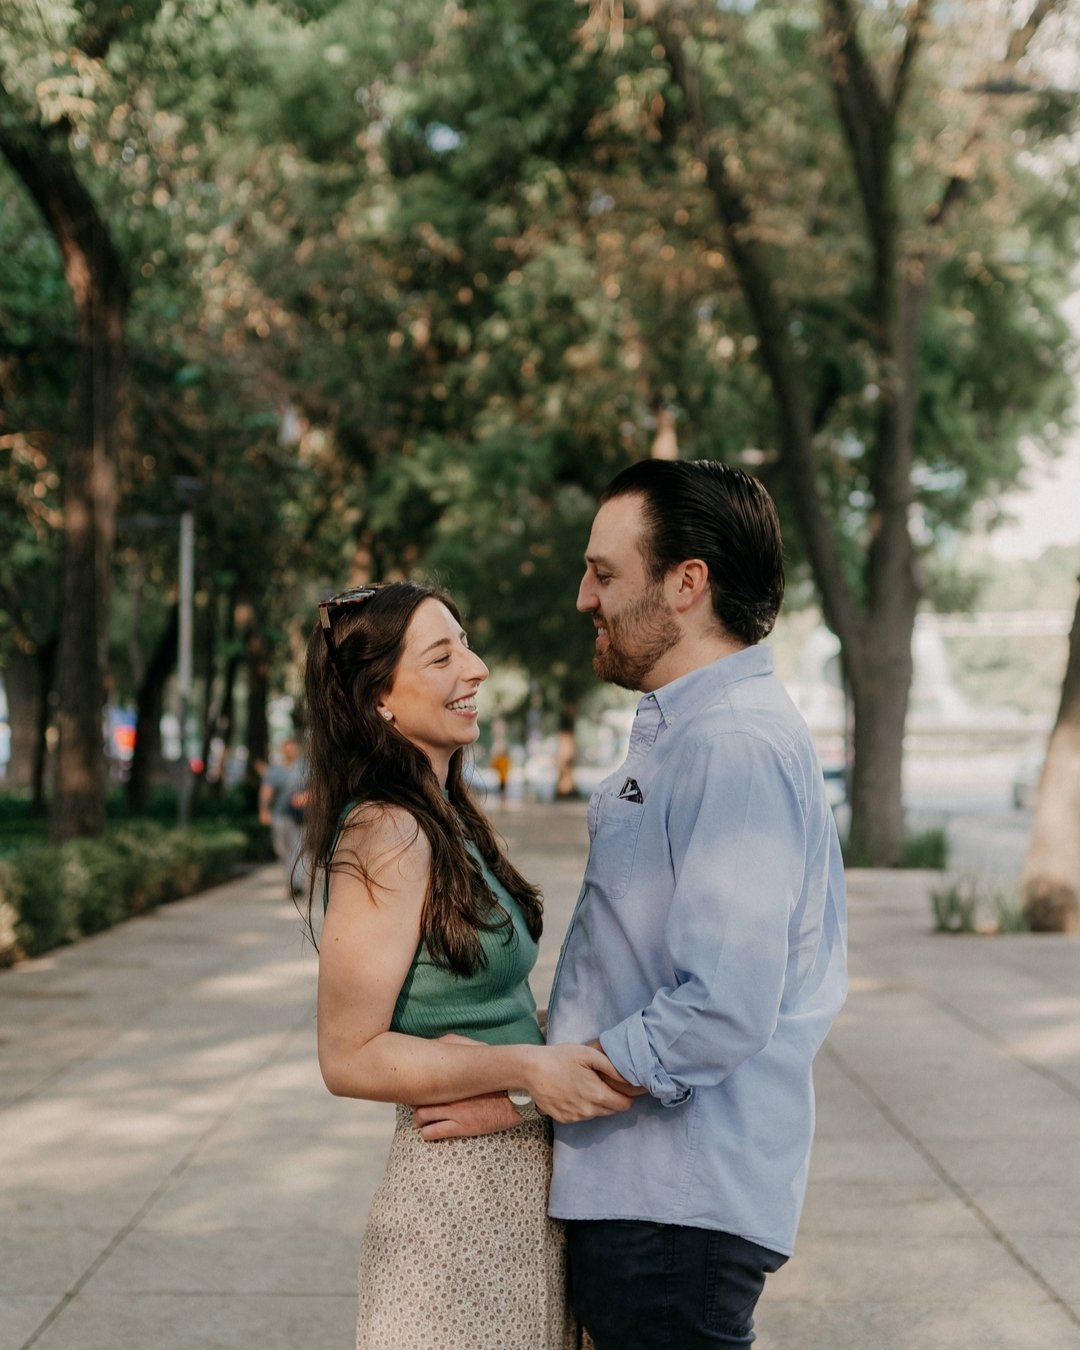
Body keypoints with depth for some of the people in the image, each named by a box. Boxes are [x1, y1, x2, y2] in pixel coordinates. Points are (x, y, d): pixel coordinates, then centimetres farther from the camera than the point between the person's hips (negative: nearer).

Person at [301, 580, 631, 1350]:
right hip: (459, 1193, -9)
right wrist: (523, 1068, -23)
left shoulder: (448, 823, 10)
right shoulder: (386, 834, -17)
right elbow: (350, 1057, -18)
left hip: (522, 1177, 9)